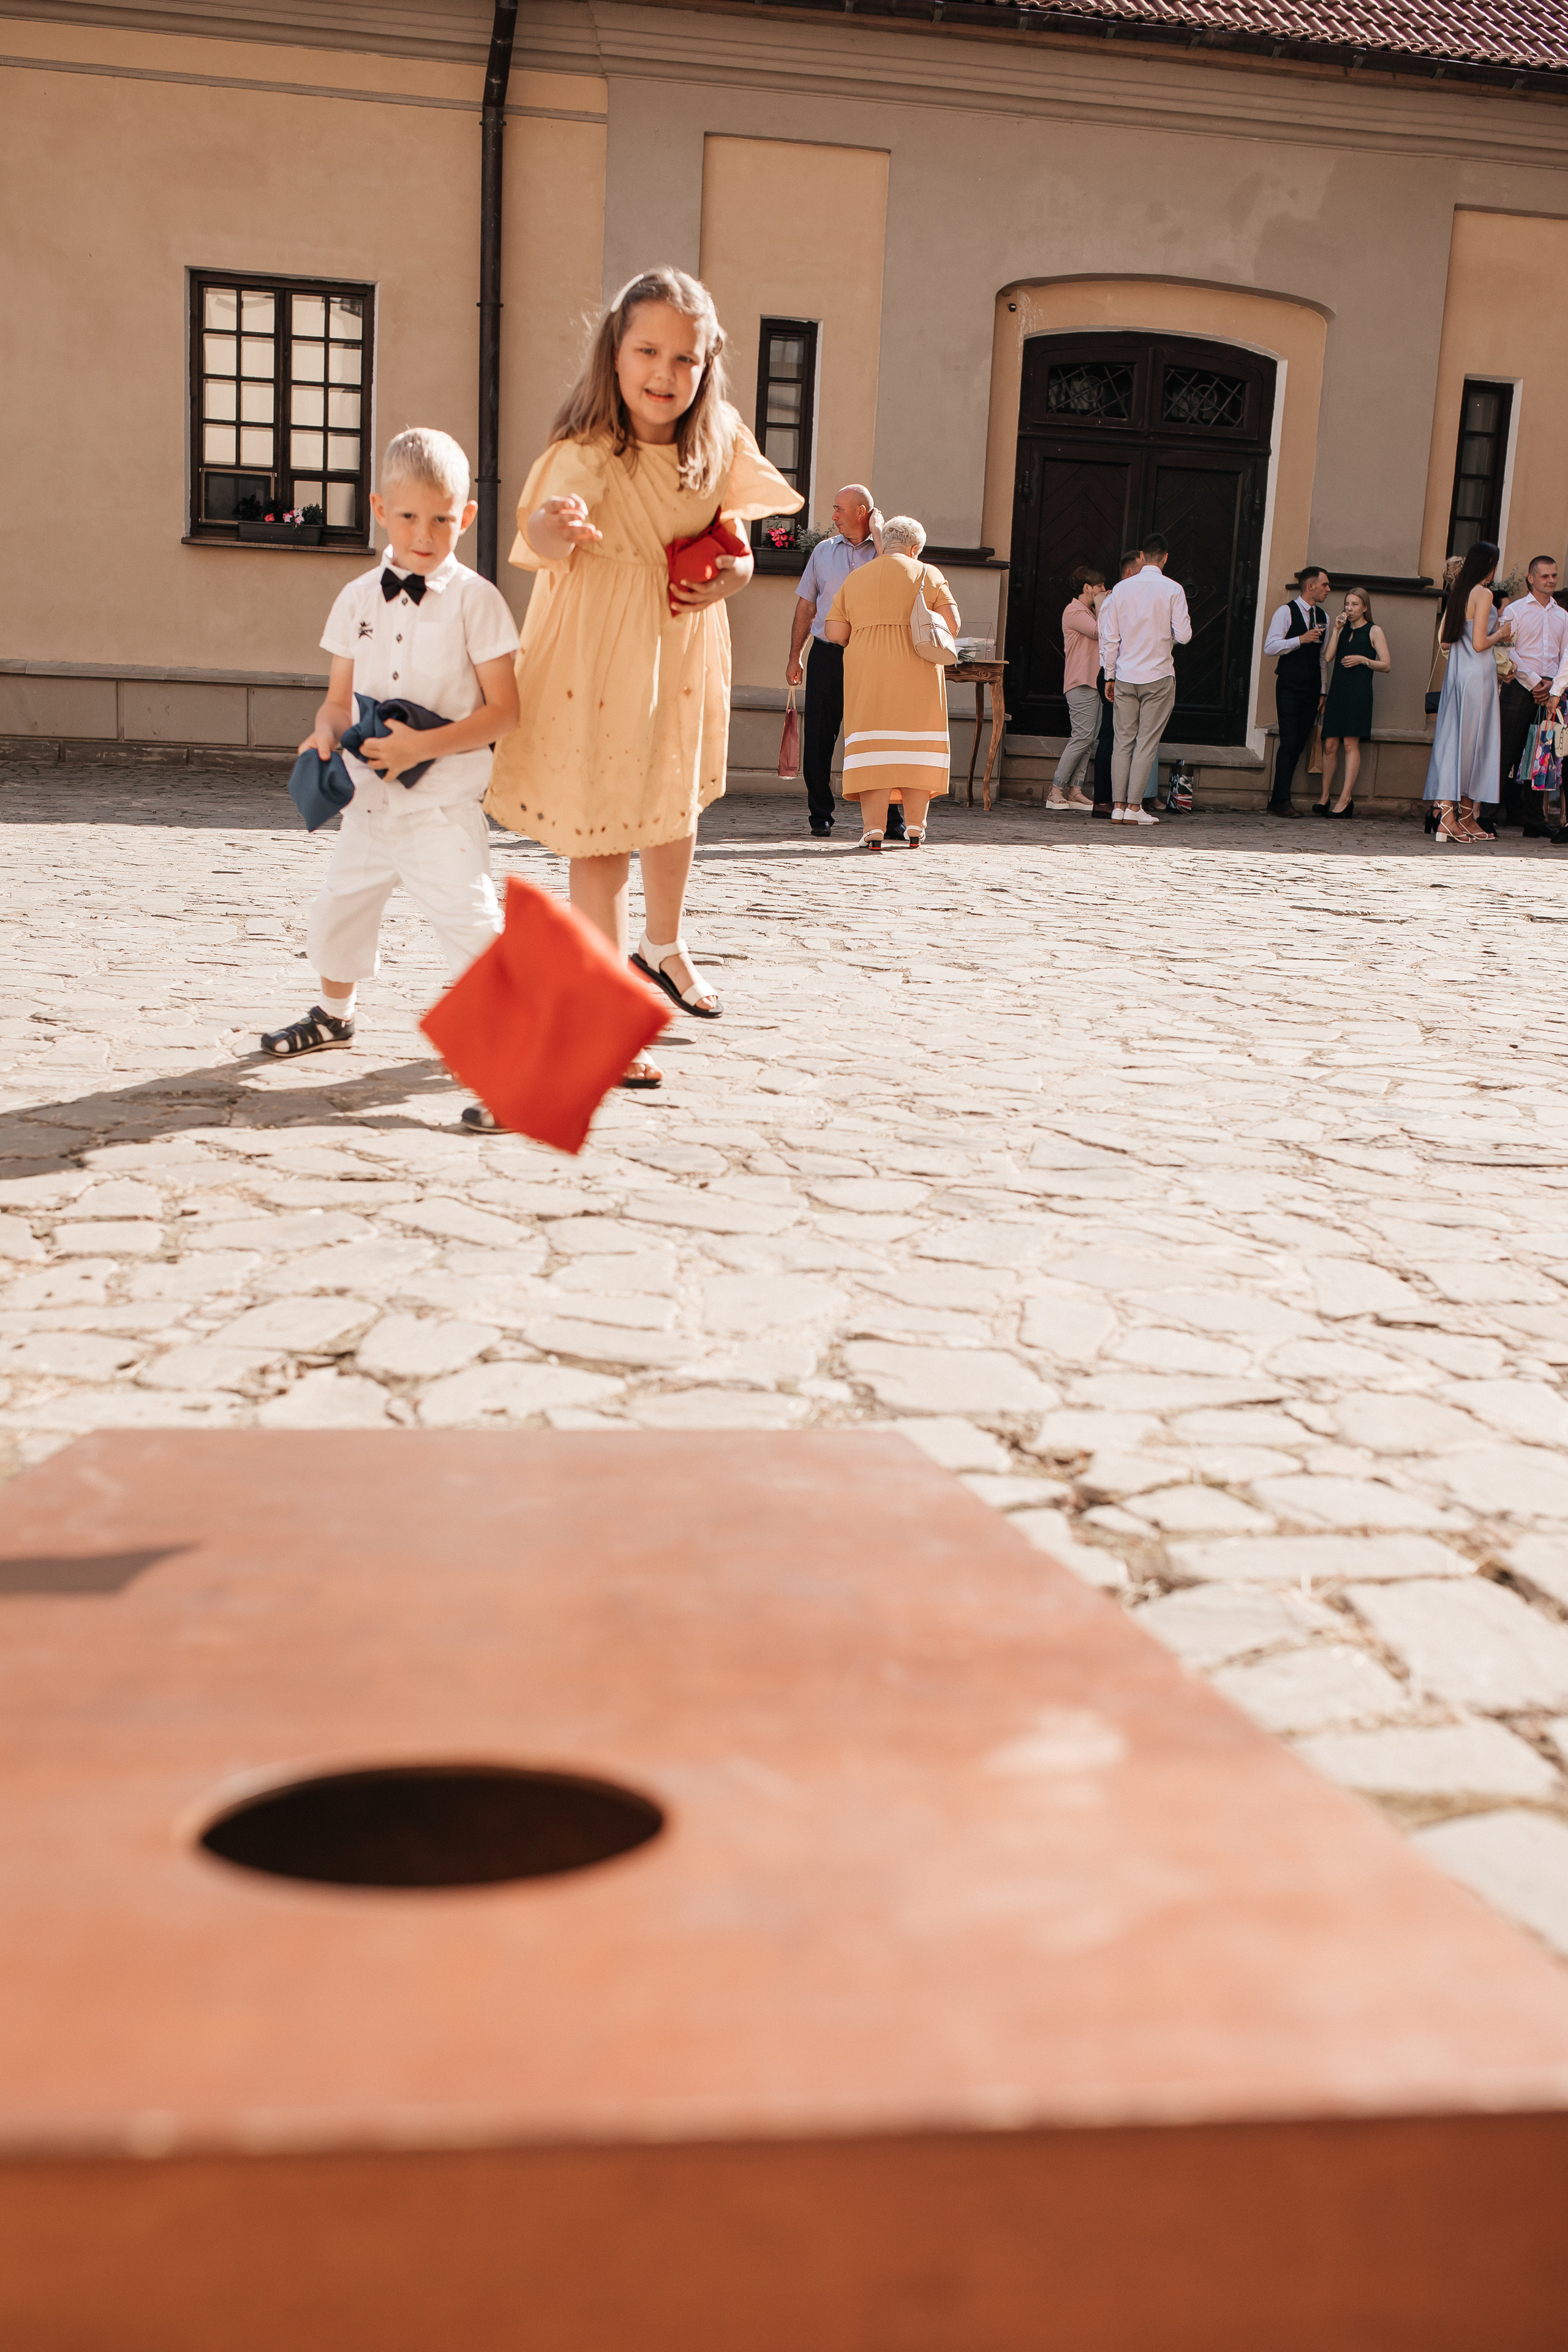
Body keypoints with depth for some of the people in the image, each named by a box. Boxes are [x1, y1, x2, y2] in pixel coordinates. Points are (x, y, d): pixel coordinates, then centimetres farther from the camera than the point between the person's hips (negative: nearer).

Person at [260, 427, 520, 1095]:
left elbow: (503, 711, -11)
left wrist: (424, 745, -22)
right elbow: (341, 696, 12)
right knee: (340, 904, 20)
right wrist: (326, 732, -11)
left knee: (467, 915, -14)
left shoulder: (475, 599, -8)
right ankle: (334, 1014, 45)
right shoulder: (359, 598, 6)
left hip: (443, 803, -6)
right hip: (369, 796, 6)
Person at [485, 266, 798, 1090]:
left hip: (680, 648, 6)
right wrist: (559, 526, -70)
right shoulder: (586, 453, -27)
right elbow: (541, 537, -46)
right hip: (596, 659, -6)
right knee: (600, 838, -1)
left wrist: (734, 570, -9)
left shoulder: (717, 445, -8)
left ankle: (663, 948, 52)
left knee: (676, 806, 25)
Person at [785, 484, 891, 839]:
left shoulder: (885, 551, 6)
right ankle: (820, 815, 11)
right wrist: (795, 656, 10)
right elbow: (806, 606, 16)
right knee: (818, 736, 1)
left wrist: (879, 536, -8)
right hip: (827, 654, 3)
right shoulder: (824, 551, 14)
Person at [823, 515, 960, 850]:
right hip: (916, 671, -1)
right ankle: (915, 828, 7)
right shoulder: (927, 574, 7)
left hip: (867, 671, 1)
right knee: (915, 747, 6)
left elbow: (835, 633, 7)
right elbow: (952, 623, -1)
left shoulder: (855, 579, 13)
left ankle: (873, 829, -9)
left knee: (873, 748, 0)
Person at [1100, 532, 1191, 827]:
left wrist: (1110, 676, 11)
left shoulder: (1122, 588, 2)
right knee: (1147, 742, 0)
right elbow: (1184, 636, -9)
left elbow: (1110, 637, 4)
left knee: (1124, 741, 7)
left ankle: (1118, 805, 5)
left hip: (1125, 676, 3)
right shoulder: (1172, 590, -6)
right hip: (1158, 676, -3)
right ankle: (1134, 807, -2)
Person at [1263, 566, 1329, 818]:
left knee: (1300, 743, 3)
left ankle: (1278, 799, 8)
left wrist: (1323, 691, 15)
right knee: (1289, 742, -12)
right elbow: (1270, 647, -9)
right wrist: (1301, 639, -18)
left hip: (1312, 688, 6)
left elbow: (1323, 657, 19)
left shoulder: (1323, 617, 16)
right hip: (1290, 686, -6)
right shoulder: (1286, 612, -2)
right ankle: (1282, 801, -10)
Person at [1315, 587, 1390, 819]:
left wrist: (1363, 660, -10)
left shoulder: (1374, 631, 6)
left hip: (1359, 692, -5)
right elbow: (1328, 657, 5)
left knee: (1351, 743, -10)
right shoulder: (1343, 629, 20)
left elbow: (1386, 665, 2)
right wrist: (1336, 630, 1)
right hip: (1338, 690, 5)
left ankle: (1346, 799, -12)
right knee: (1330, 745, 0)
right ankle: (1325, 796, 8)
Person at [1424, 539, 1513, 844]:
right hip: (1478, 673, -7)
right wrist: (1501, 634, 3)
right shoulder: (1484, 594, -11)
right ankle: (1465, 816, 0)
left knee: (1452, 740, 5)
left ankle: (1447, 816, 2)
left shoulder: (1458, 592, 11)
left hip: (1456, 672, 7)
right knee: (1473, 742, -1)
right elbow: (1480, 644, -17)